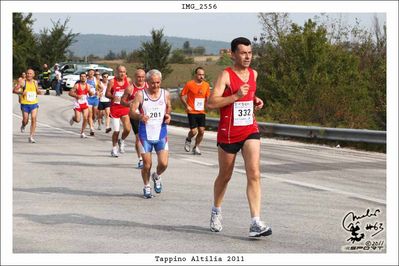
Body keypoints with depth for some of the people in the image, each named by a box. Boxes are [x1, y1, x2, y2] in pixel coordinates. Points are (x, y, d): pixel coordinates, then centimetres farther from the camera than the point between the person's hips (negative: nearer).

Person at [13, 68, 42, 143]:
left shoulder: (35, 82, 9)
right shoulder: (22, 82, -5)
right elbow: (14, 90, -5)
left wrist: (39, 92, 1)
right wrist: (21, 92, -23)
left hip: (34, 104, 3)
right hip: (25, 104, -3)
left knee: (34, 119, -11)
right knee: (25, 120, 1)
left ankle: (31, 137, -7)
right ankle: (23, 126, 40)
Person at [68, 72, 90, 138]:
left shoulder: (87, 86, 2)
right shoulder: (77, 85, -10)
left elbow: (90, 94, 13)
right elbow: (70, 93, -9)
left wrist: (91, 92, -10)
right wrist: (77, 96, -23)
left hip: (85, 103, 3)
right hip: (78, 104, -3)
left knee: (86, 118, -8)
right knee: (78, 120, -4)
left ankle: (82, 132, 6)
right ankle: (73, 118, 33)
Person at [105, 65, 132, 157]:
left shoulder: (128, 80, 2)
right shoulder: (112, 81, -5)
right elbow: (107, 94, -2)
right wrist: (113, 97, -20)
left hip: (125, 108, 2)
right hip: (115, 108, -2)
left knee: (127, 129, -13)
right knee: (116, 131, 0)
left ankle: (122, 141, 19)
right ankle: (114, 149, 20)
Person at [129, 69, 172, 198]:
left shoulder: (165, 94, 1)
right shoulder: (140, 94, -7)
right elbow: (131, 111, -13)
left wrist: (168, 115, -3)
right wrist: (140, 116, -35)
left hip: (161, 134, 2)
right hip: (145, 135, -2)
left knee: (163, 163, -5)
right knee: (147, 164, 1)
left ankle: (156, 176, 30)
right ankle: (146, 186, 26)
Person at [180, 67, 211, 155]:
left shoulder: (206, 85, 6)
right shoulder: (189, 84, -6)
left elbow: (208, 97, 18)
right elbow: (182, 96, 0)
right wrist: (186, 105, -11)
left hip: (201, 112, 4)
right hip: (192, 112, -4)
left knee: (201, 131, 0)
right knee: (194, 131, -11)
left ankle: (196, 147, 20)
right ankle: (188, 140, 24)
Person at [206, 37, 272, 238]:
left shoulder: (253, 74, 8)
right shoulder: (226, 75, -11)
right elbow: (211, 103, -21)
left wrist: (255, 101, 7)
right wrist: (236, 96, -27)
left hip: (250, 131, 4)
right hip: (228, 133, -4)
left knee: (254, 174, -13)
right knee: (225, 176, 13)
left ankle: (255, 223, -18)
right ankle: (216, 212, 40)